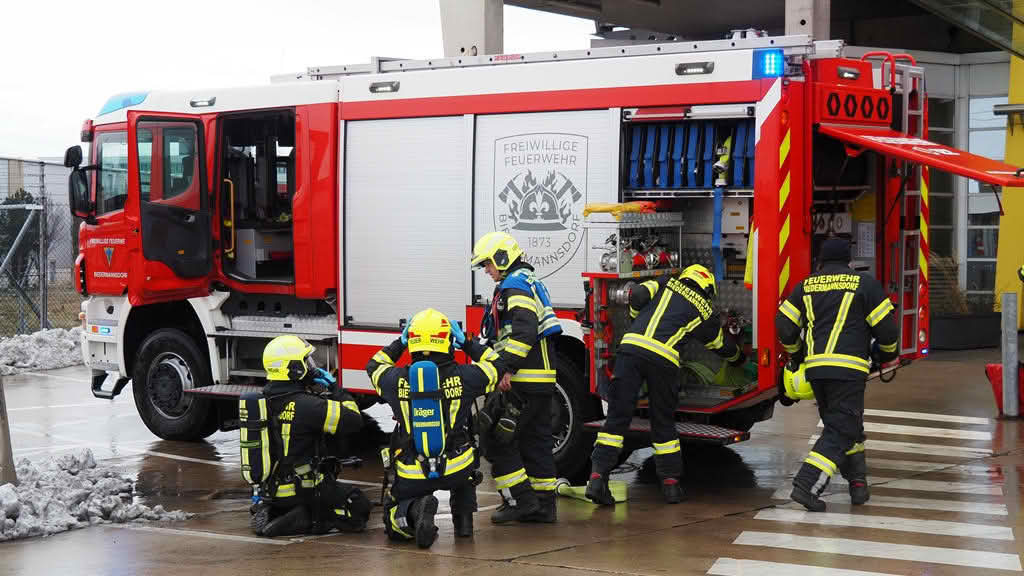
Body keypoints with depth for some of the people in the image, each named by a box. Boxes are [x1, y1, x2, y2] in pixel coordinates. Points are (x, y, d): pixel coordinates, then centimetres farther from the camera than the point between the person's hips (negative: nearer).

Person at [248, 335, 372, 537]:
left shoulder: (266, 397, 2)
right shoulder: (303, 404, -24)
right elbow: (352, 420, -22)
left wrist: (324, 391, 4)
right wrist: (335, 388, -10)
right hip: (302, 488, -8)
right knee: (360, 507, 2)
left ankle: (272, 511, 10)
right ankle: (305, 519, -11)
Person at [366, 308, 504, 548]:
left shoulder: (398, 379, -7)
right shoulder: (462, 376, -9)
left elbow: (374, 366, 18)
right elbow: (496, 365, 12)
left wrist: (399, 343, 26)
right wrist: (467, 343, 19)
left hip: (411, 474, 0)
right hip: (455, 470, 0)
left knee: (394, 523, 21)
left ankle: (416, 509, -14)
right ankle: (463, 519, 22)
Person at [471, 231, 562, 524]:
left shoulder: (515, 285, -12)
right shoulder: (531, 281, 21)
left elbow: (523, 331, -24)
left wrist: (508, 368, -24)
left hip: (524, 380, -10)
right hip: (542, 378, 10)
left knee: (498, 438, -5)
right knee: (535, 440, 12)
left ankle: (520, 500, -5)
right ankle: (544, 504, 15)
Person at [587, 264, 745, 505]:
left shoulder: (667, 284, 25)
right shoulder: (706, 312, 23)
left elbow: (637, 295, 8)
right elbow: (722, 345, 38)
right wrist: (740, 359, 60)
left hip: (631, 344, 1)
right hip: (663, 358, -1)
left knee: (617, 416, 1)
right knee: (663, 422, 16)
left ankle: (597, 478, -7)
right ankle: (671, 483, 19)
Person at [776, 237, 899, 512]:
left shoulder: (805, 286, 13)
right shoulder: (864, 284, 3)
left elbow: (784, 325, 10)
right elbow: (886, 328, 1)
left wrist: (795, 354, 27)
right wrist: (885, 353, 21)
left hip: (815, 367, 5)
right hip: (848, 368, -5)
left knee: (844, 426, 20)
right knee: (841, 430, -3)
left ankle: (857, 482, 20)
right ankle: (806, 485, -15)